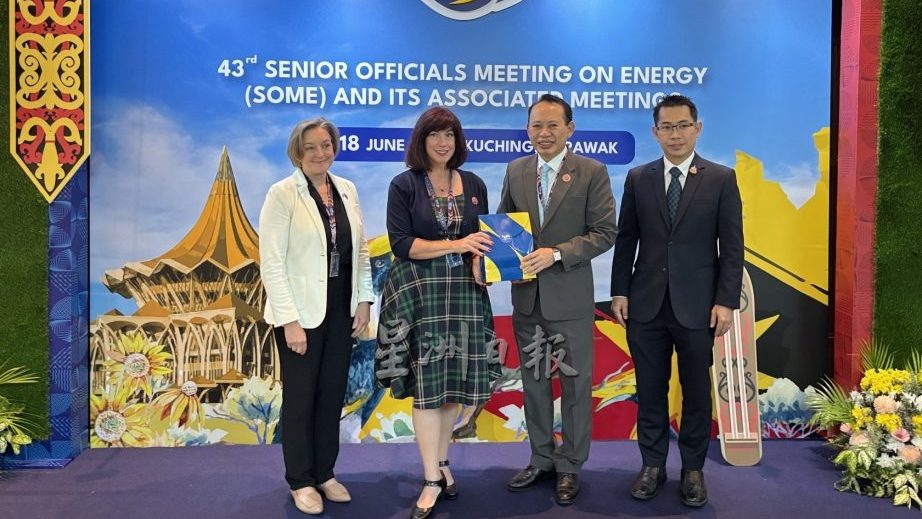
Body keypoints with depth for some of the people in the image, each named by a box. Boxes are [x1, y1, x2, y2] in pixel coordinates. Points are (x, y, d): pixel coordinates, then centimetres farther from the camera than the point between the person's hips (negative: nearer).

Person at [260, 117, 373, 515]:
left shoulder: (347, 190, 6)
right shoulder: (283, 194, -10)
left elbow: (361, 250, 11)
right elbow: (271, 263, -13)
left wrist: (364, 301, 4)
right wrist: (290, 320, -17)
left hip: (341, 311, 5)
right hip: (302, 314, -5)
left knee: (333, 395, 13)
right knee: (300, 397, 8)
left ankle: (325, 472, 29)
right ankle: (300, 481, 24)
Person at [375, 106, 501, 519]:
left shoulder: (473, 184, 10)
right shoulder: (404, 185, -1)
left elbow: (483, 236, 14)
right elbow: (401, 244, -9)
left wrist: (479, 259, -8)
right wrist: (455, 245, -16)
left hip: (463, 292, 4)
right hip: (419, 293, -3)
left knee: (454, 380, 8)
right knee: (426, 384, -3)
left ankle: (442, 463, 25)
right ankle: (432, 481, 4)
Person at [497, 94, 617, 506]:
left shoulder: (592, 172, -6)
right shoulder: (515, 170, 7)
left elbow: (605, 232, -10)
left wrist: (556, 253, -21)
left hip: (569, 298, -4)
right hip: (526, 296, 4)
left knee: (575, 385, 8)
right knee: (533, 381, 16)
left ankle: (570, 466, 25)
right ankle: (541, 459, 32)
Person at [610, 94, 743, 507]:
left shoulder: (721, 179, 0)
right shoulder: (638, 178, 6)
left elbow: (732, 246, -2)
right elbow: (625, 240, 7)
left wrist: (726, 301, -8)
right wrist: (619, 292, 1)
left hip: (697, 306, -1)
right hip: (646, 304, 2)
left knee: (696, 391, 9)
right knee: (650, 390, 10)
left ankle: (693, 469, 24)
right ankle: (652, 465, 24)